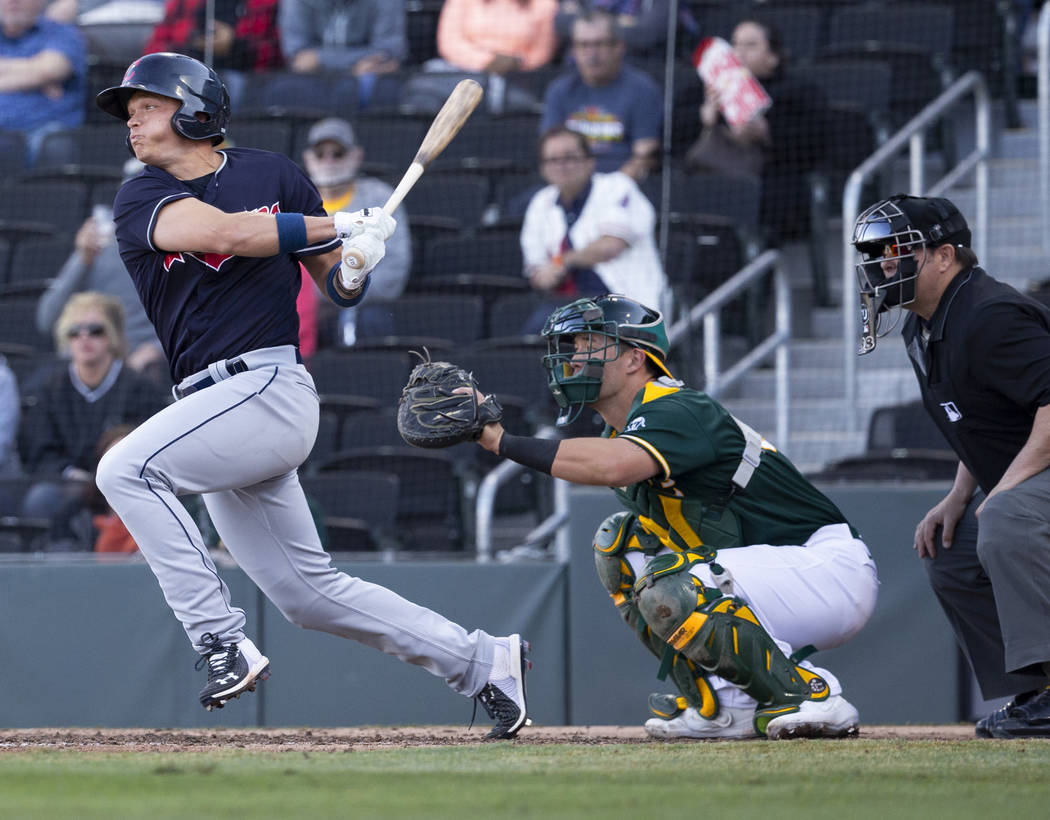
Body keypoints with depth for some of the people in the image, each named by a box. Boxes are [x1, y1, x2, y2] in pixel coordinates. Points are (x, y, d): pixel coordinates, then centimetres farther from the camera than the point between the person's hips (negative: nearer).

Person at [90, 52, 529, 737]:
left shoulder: (273, 175, 5)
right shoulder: (143, 199, 7)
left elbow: (340, 288, 11)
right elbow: (219, 231, -13)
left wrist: (356, 263, -12)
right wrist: (338, 226, -12)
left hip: (270, 389, -5)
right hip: (216, 410, 5)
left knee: (126, 469, -24)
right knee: (311, 592, 7)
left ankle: (225, 642, -24)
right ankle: (484, 662, 17)